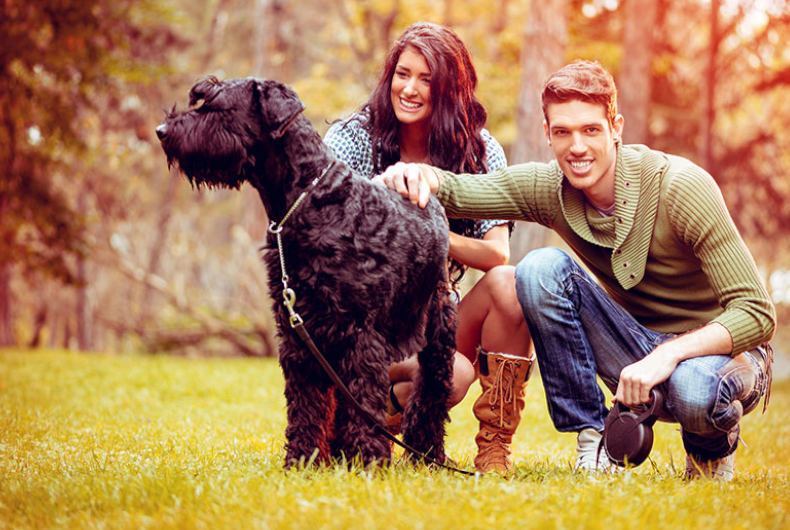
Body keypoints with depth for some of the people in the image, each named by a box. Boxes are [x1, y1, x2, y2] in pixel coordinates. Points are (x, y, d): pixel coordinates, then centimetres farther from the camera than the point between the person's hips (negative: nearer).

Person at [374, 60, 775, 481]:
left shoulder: (682, 186, -23)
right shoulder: (548, 187, -8)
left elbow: (757, 313, -25)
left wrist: (669, 354, -38)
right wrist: (418, 174, -40)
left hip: (723, 351, -4)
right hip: (640, 346, 4)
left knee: (695, 392, -41)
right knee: (541, 269, -20)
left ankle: (712, 445, -1)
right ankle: (595, 441, -11)